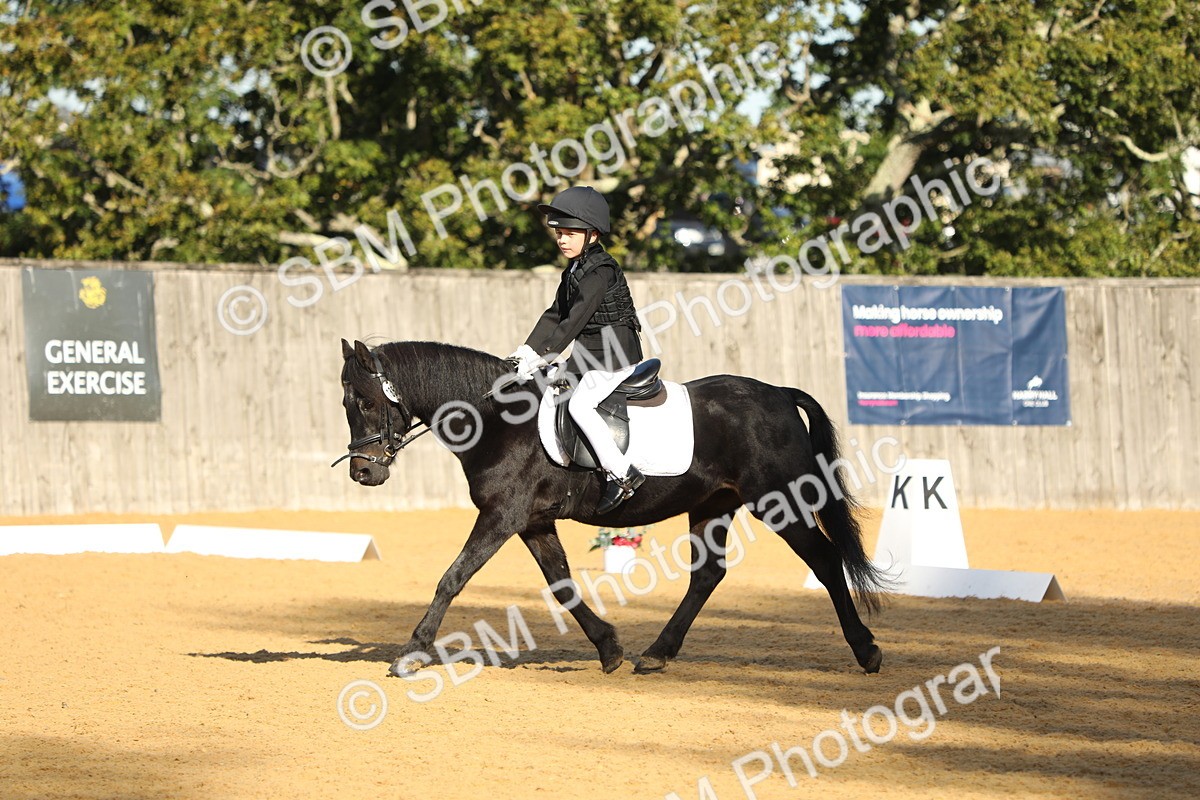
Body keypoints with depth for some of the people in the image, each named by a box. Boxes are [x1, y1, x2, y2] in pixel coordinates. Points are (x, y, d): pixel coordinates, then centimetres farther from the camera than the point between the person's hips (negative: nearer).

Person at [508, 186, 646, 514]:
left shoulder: (600, 269, -16)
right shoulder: (573, 271, 14)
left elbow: (575, 319, -22)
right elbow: (555, 314, 15)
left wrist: (543, 355, -24)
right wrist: (529, 349, 3)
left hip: (616, 353, -10)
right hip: (588, 355, 11)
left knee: (580, 404, -24)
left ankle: (621, 473, -23)